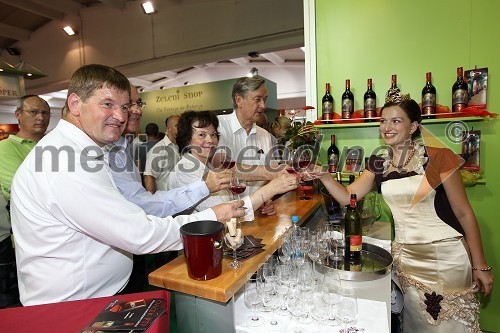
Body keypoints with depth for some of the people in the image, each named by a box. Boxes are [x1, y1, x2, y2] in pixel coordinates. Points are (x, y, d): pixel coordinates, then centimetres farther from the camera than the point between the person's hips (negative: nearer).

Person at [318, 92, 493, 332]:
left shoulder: (437, 158, -11)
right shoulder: (378, 164, 2)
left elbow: (464, 213, -6)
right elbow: (347, 197, -1)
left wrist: (480, 265, -4)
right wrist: (324, 177, -18)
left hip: (445, 255, -3)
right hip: (405, 255, 4)